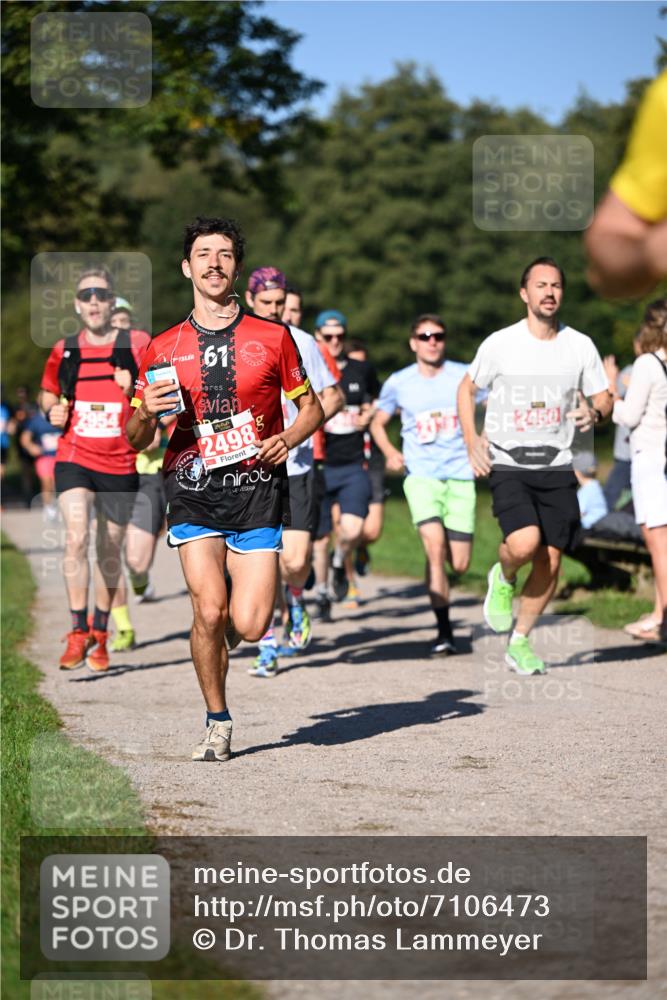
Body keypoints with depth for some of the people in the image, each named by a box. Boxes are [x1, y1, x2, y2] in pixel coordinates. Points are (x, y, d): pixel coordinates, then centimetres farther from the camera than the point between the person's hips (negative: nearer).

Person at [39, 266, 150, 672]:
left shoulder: (137, 345, -2)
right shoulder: (64, 351, 5)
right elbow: (48, 394, 21)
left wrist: (135, 389, -19)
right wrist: (52, 411, -1)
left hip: (120, 464, 0)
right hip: (74, 457, 0)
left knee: (110, 551, 10)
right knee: (76, 537, -18)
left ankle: (100, 633, 28)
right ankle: (78, 632, -11)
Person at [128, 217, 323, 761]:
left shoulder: (273, 338, 6)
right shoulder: (163, 349, 9)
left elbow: (311, 405, 15)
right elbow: (136, 439, 13)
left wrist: (288, 439, -6)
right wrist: (146, 414, -10)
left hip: (258, 486, 0)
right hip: (193, 490, 1)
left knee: (249, 626, -10)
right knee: (209, 611, -14)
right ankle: (217, 723, 7)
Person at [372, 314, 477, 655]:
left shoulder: (464, 376, 3)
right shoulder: (398, 383, 5)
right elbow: (377, 422, 18)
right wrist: (390, 452, -1)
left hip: (460, 476, 1)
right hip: (421, 474, -1)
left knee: (459, 564, 0)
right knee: (434, 544, -22)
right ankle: (444, 631, -16)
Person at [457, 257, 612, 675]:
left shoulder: (581, 346, 3)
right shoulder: (500, 343, -3)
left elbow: (604, 397, 13)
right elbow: (467, 389, 11)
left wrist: (594, 413, -11)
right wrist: (472, 441, -2)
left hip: (557, 467, 3)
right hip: (508, 465, -3)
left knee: (551, 560, 0)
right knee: (524, 543, -25)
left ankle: (520, 642, 18)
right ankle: (503, 578, 11)